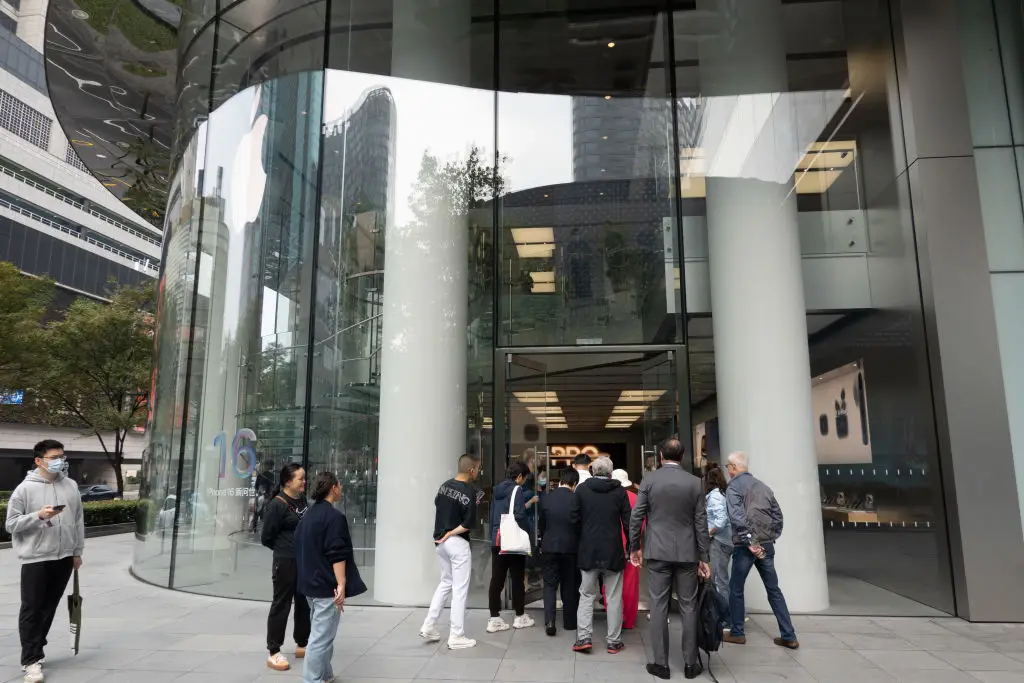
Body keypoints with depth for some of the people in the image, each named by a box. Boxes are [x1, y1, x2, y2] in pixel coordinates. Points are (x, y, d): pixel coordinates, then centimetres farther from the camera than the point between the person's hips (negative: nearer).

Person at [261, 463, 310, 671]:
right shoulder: (277, 505, -17)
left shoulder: (302, 500, 6)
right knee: (281, 605, 2)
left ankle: (302, 645, 30)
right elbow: (266, 537, -11)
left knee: (304, 603, 16)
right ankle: (274, 653, 13)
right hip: (286, 562, -7)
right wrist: (285, 548, 0)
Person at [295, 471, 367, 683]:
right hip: (327, 586, -10)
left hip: (310, 582, 10)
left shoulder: (308, 514, 11)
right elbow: (337, 555, -22)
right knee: (321, 636, -4)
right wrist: (341, 584, -21)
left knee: (320, 632, 20)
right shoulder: (334, 517, -18)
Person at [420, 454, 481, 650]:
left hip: (440, 542, 8)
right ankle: (456, 637, 9)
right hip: (457, 543, -7)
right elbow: (469, 524, -19)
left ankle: (429, 627, 20)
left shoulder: (445, 486, 4)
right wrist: (450, 534, -9)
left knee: (446, 583, 22)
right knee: (460, 589, 3)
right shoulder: (469, 492, -18)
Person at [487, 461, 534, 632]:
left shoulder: (497, 490, 13)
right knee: (518, 579, 6)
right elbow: (519, 516, -17)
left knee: (496, 579, 5)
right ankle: (520, 617, 16)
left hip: (496, 541, 7)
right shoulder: (517, 489, -10)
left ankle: (494, 619, 7)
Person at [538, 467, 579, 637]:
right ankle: (569, 622, 21)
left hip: (549, 547, 1)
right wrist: (580, 546, 14)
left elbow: (542, 524, 7)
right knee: (569, 586, 12)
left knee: (550, 585, 8)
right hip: (570, 548, -1)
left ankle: (549, 621, -5)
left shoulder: (546, 498, -2)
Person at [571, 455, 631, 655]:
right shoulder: (619, 491, -5)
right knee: (614, 597, 9)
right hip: (613, 552, 0)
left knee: (586, 595, 12)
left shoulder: (582, 489, -4)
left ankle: (583, 637, 6)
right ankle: (614, 641, 14)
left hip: (588, 551, 1)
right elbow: (627, 521, -4)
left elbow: (575, 519, -3)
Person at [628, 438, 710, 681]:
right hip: (687, 552, 1)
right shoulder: (694, 482, -2)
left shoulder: (649, 479, -4)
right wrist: (703, 557, 6)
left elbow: (636, 517, -3)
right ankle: (690, 663, 15)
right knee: (688, 607, 9)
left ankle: (661, 663, 9)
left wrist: (634, 548, 8)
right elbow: (701, 522, 0)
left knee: (659, 606, 4)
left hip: (658, 552, -1)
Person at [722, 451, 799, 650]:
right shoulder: (762, 486, 11)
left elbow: (737, 518, -19)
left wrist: (749, 542, -17)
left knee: (736, 589, 9)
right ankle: (789, 636, 13)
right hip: (766, 545, 6)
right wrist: (773, 538, 14)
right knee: (774, 590, 13)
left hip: (745, 546, -6)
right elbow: (778, 515, 12)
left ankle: (737, 633, 16)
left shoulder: (734, 487, -8)